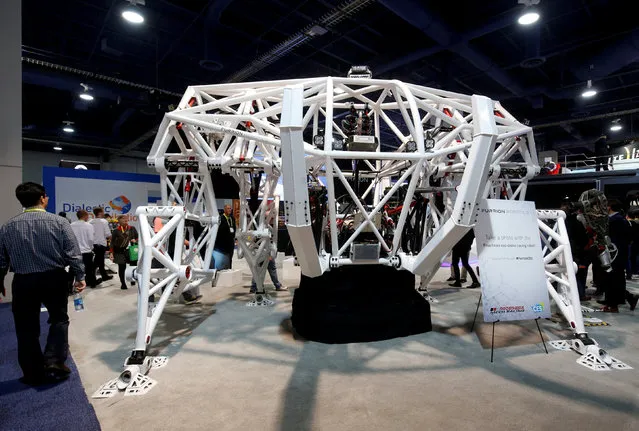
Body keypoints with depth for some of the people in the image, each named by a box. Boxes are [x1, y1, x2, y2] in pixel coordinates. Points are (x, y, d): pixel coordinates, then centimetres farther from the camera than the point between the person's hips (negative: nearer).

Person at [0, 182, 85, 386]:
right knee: (59, 319, 17)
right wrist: (80, 276, -1)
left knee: (26, 328, 12)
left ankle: (33, 374, 20)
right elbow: (73, 253, -11)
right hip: (54, 279, -1)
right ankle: (54, 361, 6)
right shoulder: (58, 222, -9)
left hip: (23, 281, 2)